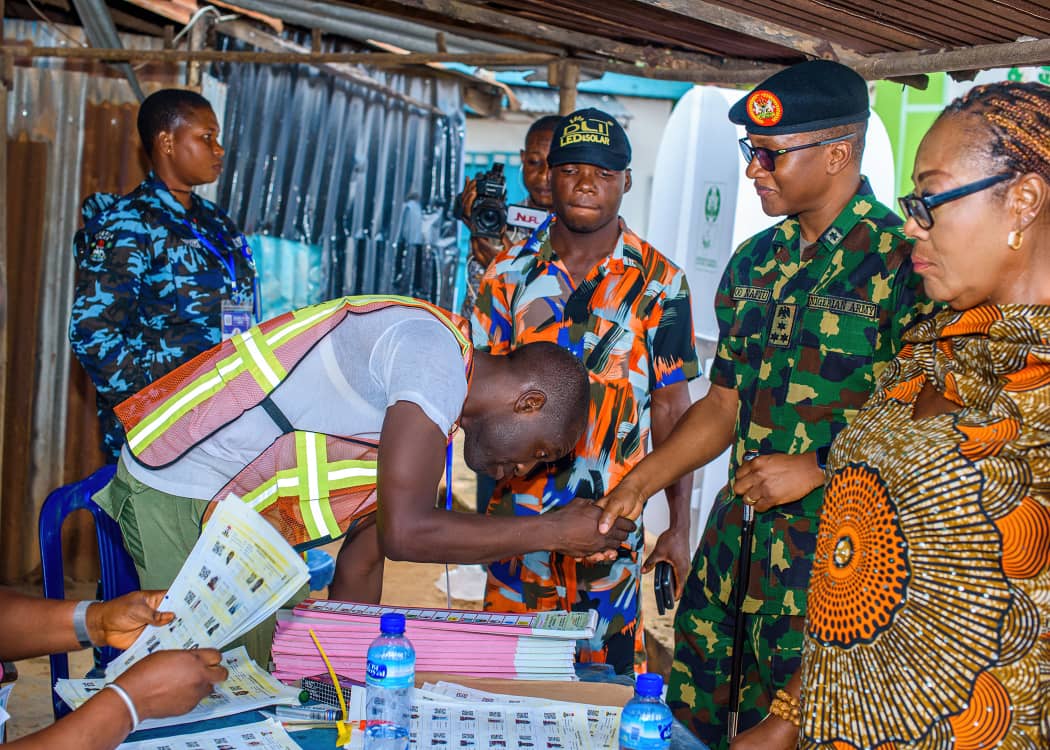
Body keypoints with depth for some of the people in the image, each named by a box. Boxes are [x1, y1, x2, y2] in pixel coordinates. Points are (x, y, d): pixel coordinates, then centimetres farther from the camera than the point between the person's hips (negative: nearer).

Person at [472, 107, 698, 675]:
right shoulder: (510, 272, 2)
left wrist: (679, 526, -1)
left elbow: (671, 409, -1)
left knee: (605, 668, 7)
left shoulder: (659, 282, -2)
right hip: (519, 514, 2)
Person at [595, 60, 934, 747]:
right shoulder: (755, 262, 10)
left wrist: (818, 469, -18)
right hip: (736, 536, 6)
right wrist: (638, 485, 8)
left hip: (837, 556, -6)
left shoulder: (903, 262, -12)